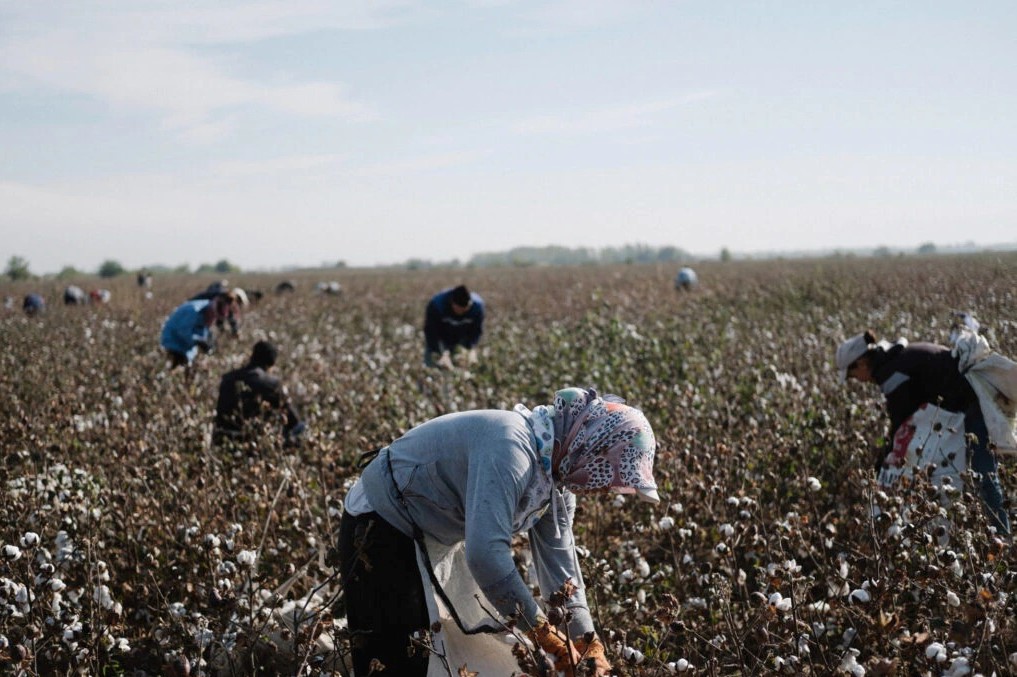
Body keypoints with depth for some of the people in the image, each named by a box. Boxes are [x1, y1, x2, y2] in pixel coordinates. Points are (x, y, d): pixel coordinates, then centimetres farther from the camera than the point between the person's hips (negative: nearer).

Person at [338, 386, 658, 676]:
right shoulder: (511, 449, -33)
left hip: (428, 537, 10)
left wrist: (587, 639, -5)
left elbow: (559, 562, 5)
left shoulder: (557, 474, -2)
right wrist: (542, 631, -33)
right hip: (378, 527, -10)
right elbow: (486, 554, -41)